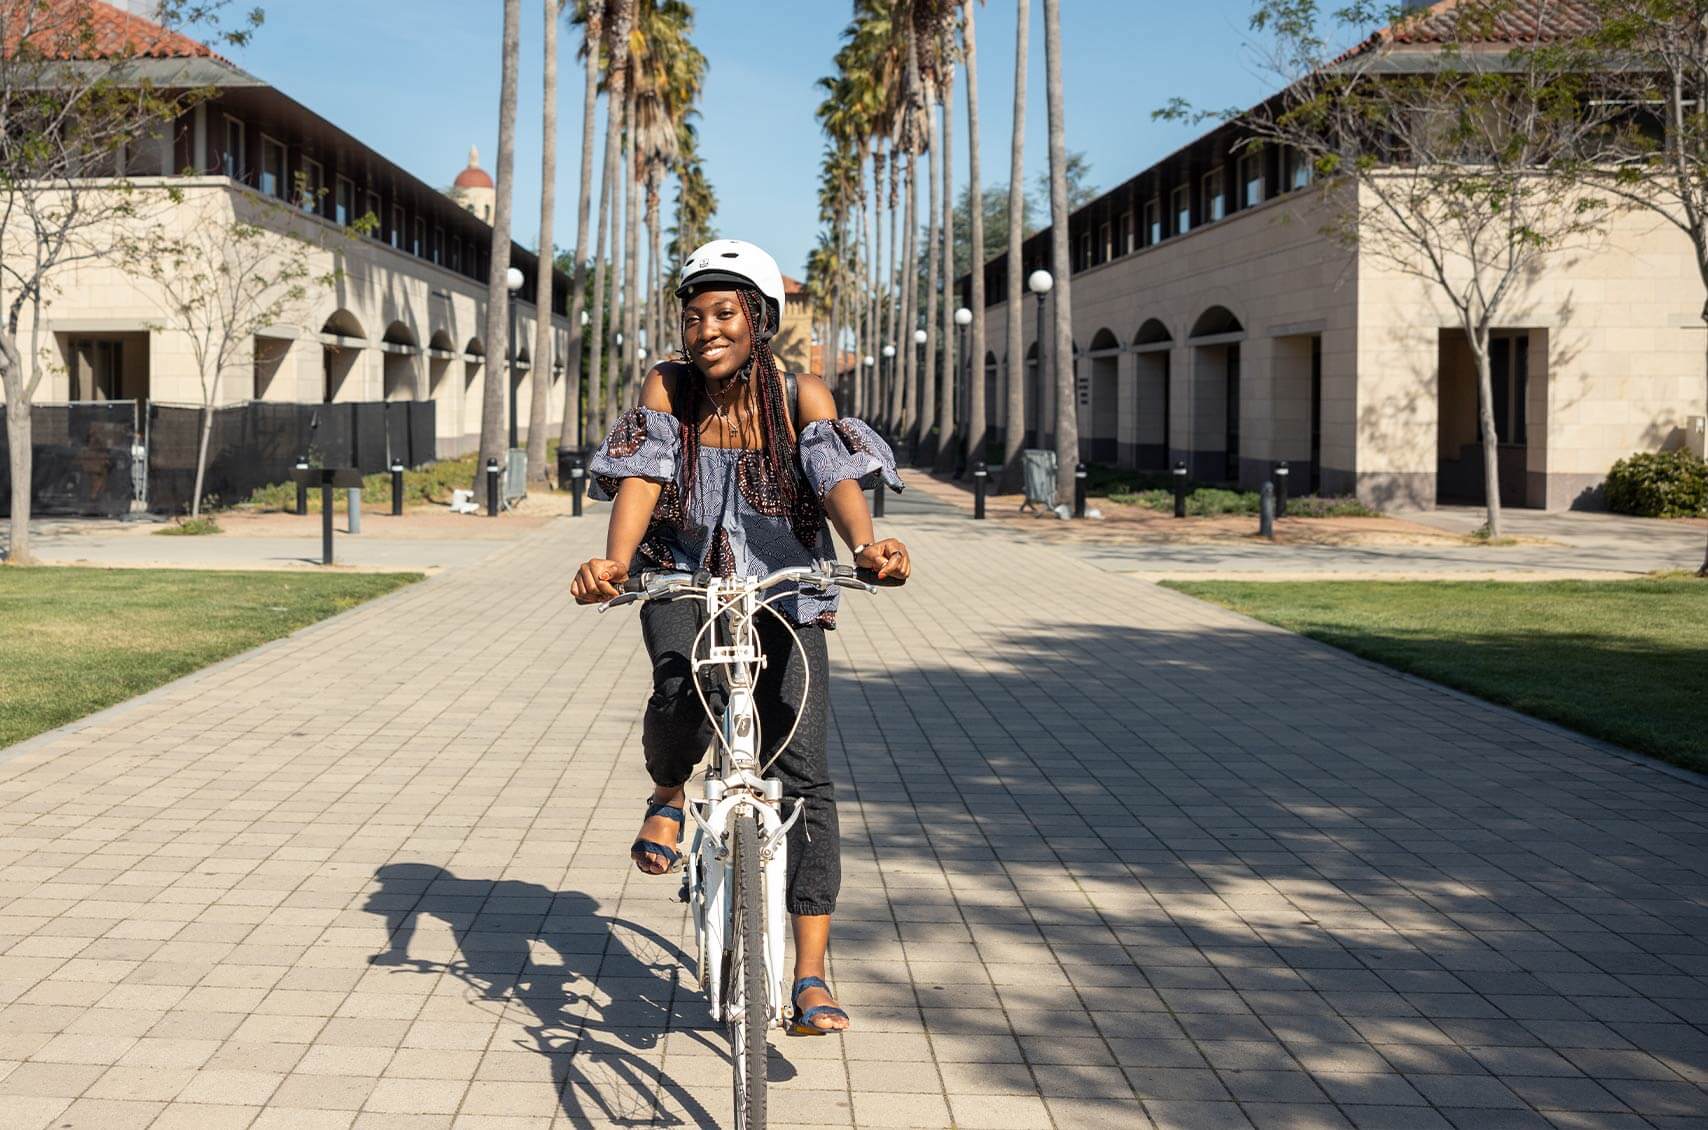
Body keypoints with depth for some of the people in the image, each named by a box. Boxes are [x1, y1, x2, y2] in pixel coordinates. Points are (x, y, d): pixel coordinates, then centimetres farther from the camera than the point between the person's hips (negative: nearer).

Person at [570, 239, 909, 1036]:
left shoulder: (802, 395, -7)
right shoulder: (667, 388, -6)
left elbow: (837, 477, -22)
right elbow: (641, 476, -19)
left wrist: (867, 544, -44)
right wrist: (615, 560, -39)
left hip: (781, 591, 0)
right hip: (683, 581, 0)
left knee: (802, 773, -12)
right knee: (683, 691, -34)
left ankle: (810, 978, -6)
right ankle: (669, 793, 3)